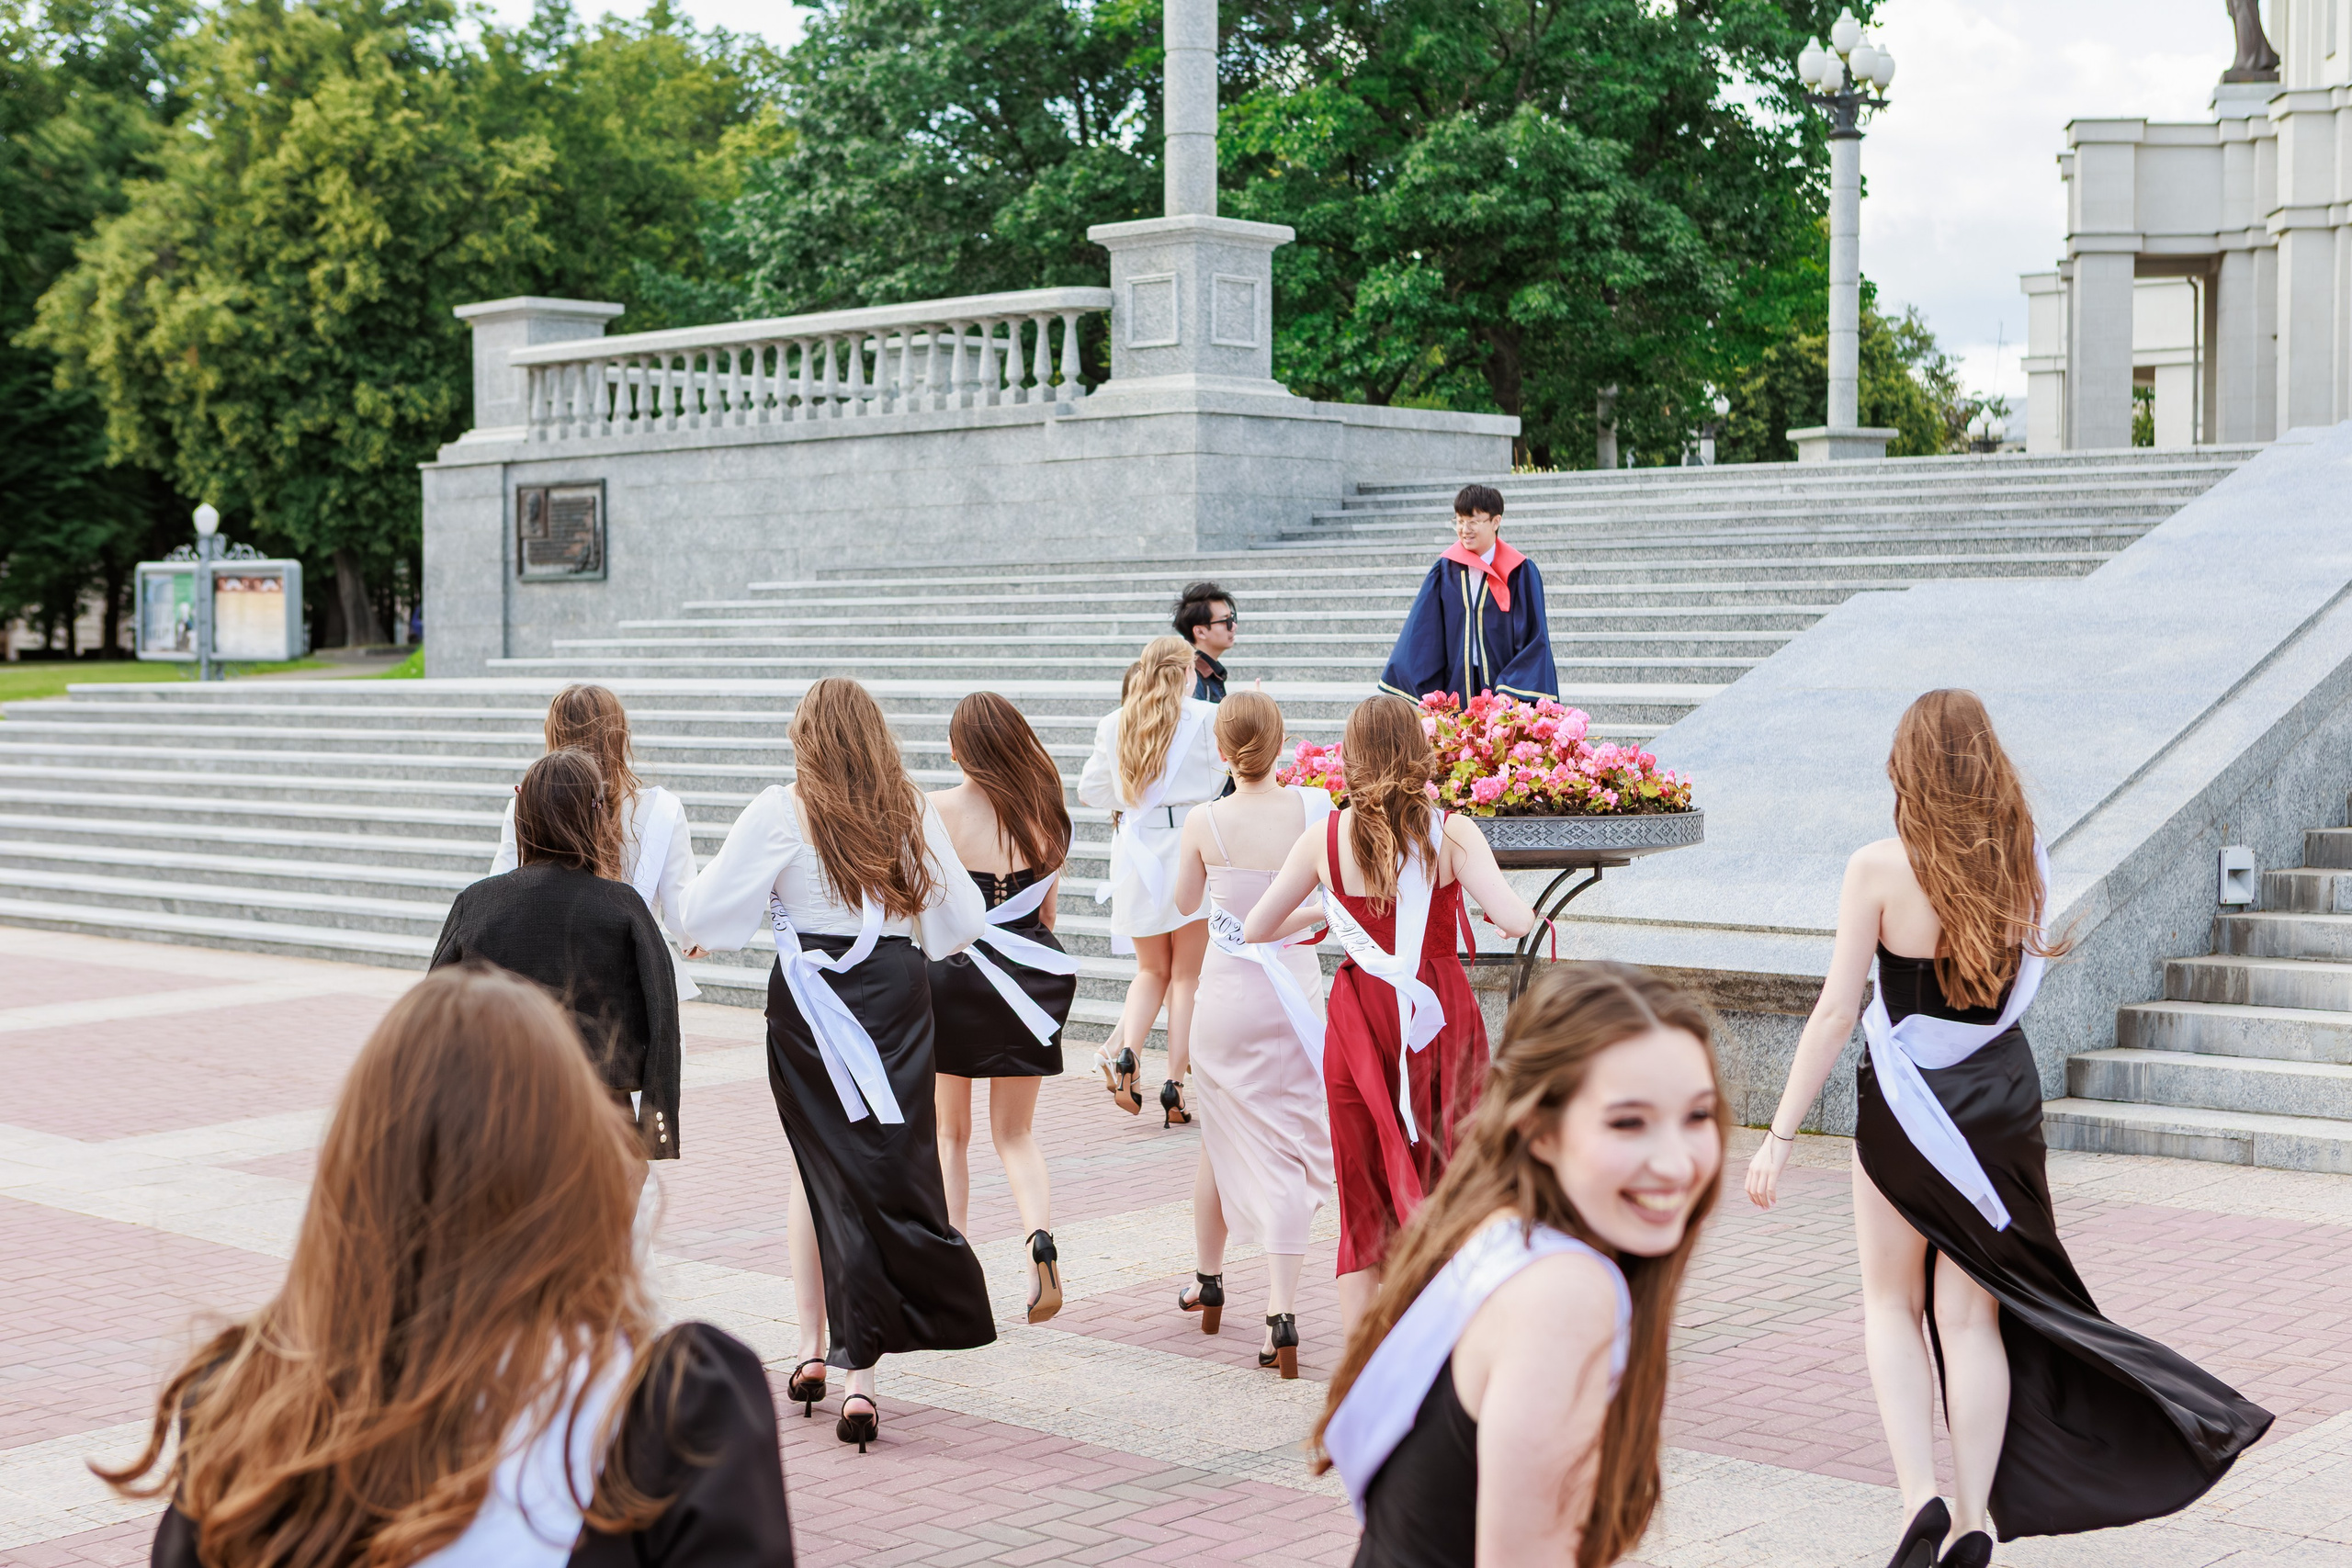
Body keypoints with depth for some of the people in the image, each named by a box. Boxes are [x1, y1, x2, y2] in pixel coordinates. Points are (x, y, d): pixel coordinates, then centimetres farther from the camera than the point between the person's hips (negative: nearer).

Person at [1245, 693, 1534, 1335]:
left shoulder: (1325, 840, -4)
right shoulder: (1450, 832, -8)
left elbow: (1253, 931, 3)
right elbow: (1516, 920, -18)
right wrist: (1515, 914, 5)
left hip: (1361, 1024, 1)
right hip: (1442, 1018, -1)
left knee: (1365, 1196, 10)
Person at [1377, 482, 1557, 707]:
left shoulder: (1520, 573, -2)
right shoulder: (1445, 570, 5)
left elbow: (1533, 637, -5)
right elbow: (1420, 631, 5)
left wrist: (1511, 692, -15)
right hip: (1456, 687, 2)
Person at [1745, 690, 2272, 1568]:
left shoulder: (1880, 868, -13)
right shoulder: (2022, 860, -2)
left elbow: (1835, 1013, -14)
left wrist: (1780, 1136, -9)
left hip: (1904, 1104, -3)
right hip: (2001, 1098, 3)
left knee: (1892, 1304, 15)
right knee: (1973, 1315, 11)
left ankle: (1919, 1494, -2)